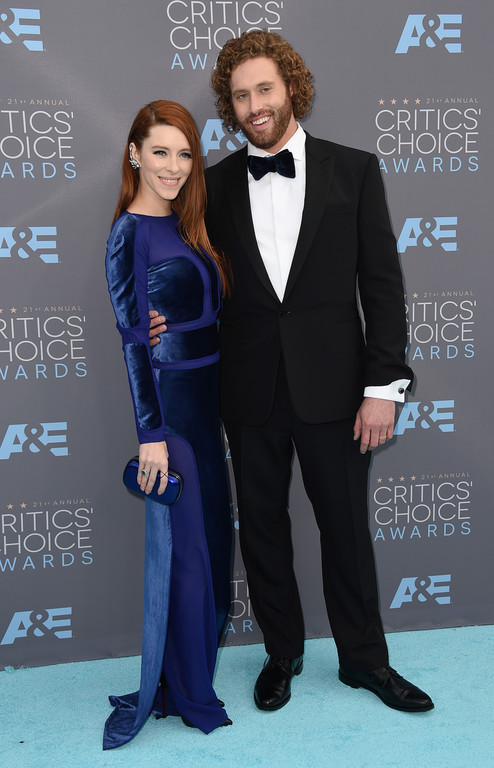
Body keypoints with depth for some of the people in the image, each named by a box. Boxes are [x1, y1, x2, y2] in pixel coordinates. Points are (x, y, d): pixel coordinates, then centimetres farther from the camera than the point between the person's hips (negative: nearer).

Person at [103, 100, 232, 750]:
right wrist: (150, 434, -16)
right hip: (168, 399, -8)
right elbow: (133, 339, -15)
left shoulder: (184, 225, 12)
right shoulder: (129, 232, -11)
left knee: (211, 534, 15)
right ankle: (184, 692, 19)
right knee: (180, 545, 1)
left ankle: (193, 668, 32)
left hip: (203, 397, 8)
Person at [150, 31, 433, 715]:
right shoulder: (217, 184, 6)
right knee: (262, 528, 13)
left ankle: (364, 658, 33)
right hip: (251, 393, 2)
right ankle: (283, 653, 35)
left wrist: (382, 386, -8)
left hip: (332, 388, -2)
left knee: (347, 527, 10)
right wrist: (168, 317, -11)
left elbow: (382, 282, -3)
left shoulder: (352, 170, 0)